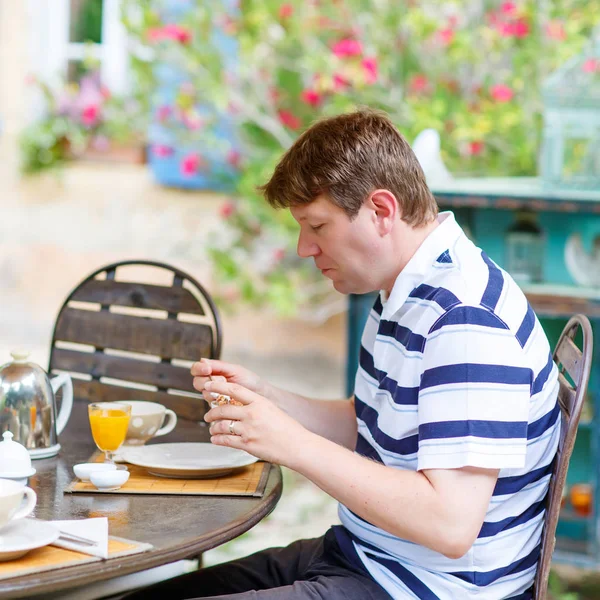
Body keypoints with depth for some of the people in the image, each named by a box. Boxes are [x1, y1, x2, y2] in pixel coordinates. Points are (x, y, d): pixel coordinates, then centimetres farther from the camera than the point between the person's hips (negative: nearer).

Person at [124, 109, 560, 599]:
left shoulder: (468, 321, -24)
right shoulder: (406, 296, 10)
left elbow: (450, 524, -30)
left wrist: (294, 445, -25)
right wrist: (261, 396, 3)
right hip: (360, 556, 10)